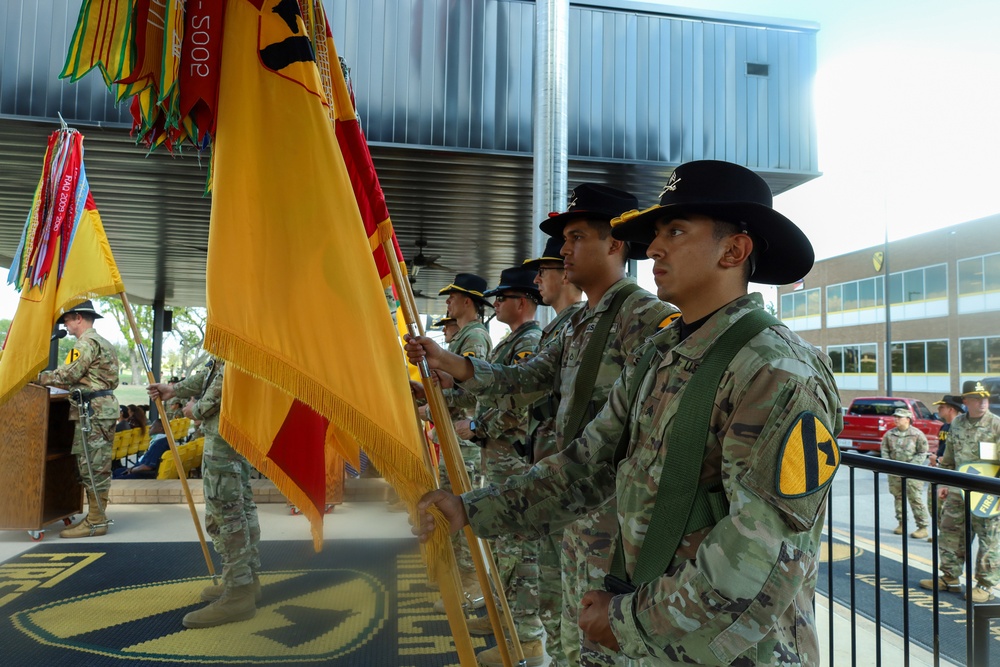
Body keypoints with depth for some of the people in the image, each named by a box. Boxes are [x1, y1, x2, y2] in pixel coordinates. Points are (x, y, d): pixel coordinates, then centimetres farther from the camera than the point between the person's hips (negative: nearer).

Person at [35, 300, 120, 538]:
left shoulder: (87, 342, -9)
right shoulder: (104, 343, 22)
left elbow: (69, 375, -14)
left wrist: (39, 377, -1)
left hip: (92, 409, -10)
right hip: (104, 407, 10)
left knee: (92, 466, -8)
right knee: (97, 466, 11)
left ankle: (95, 522, -5)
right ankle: (96, 516, 16)